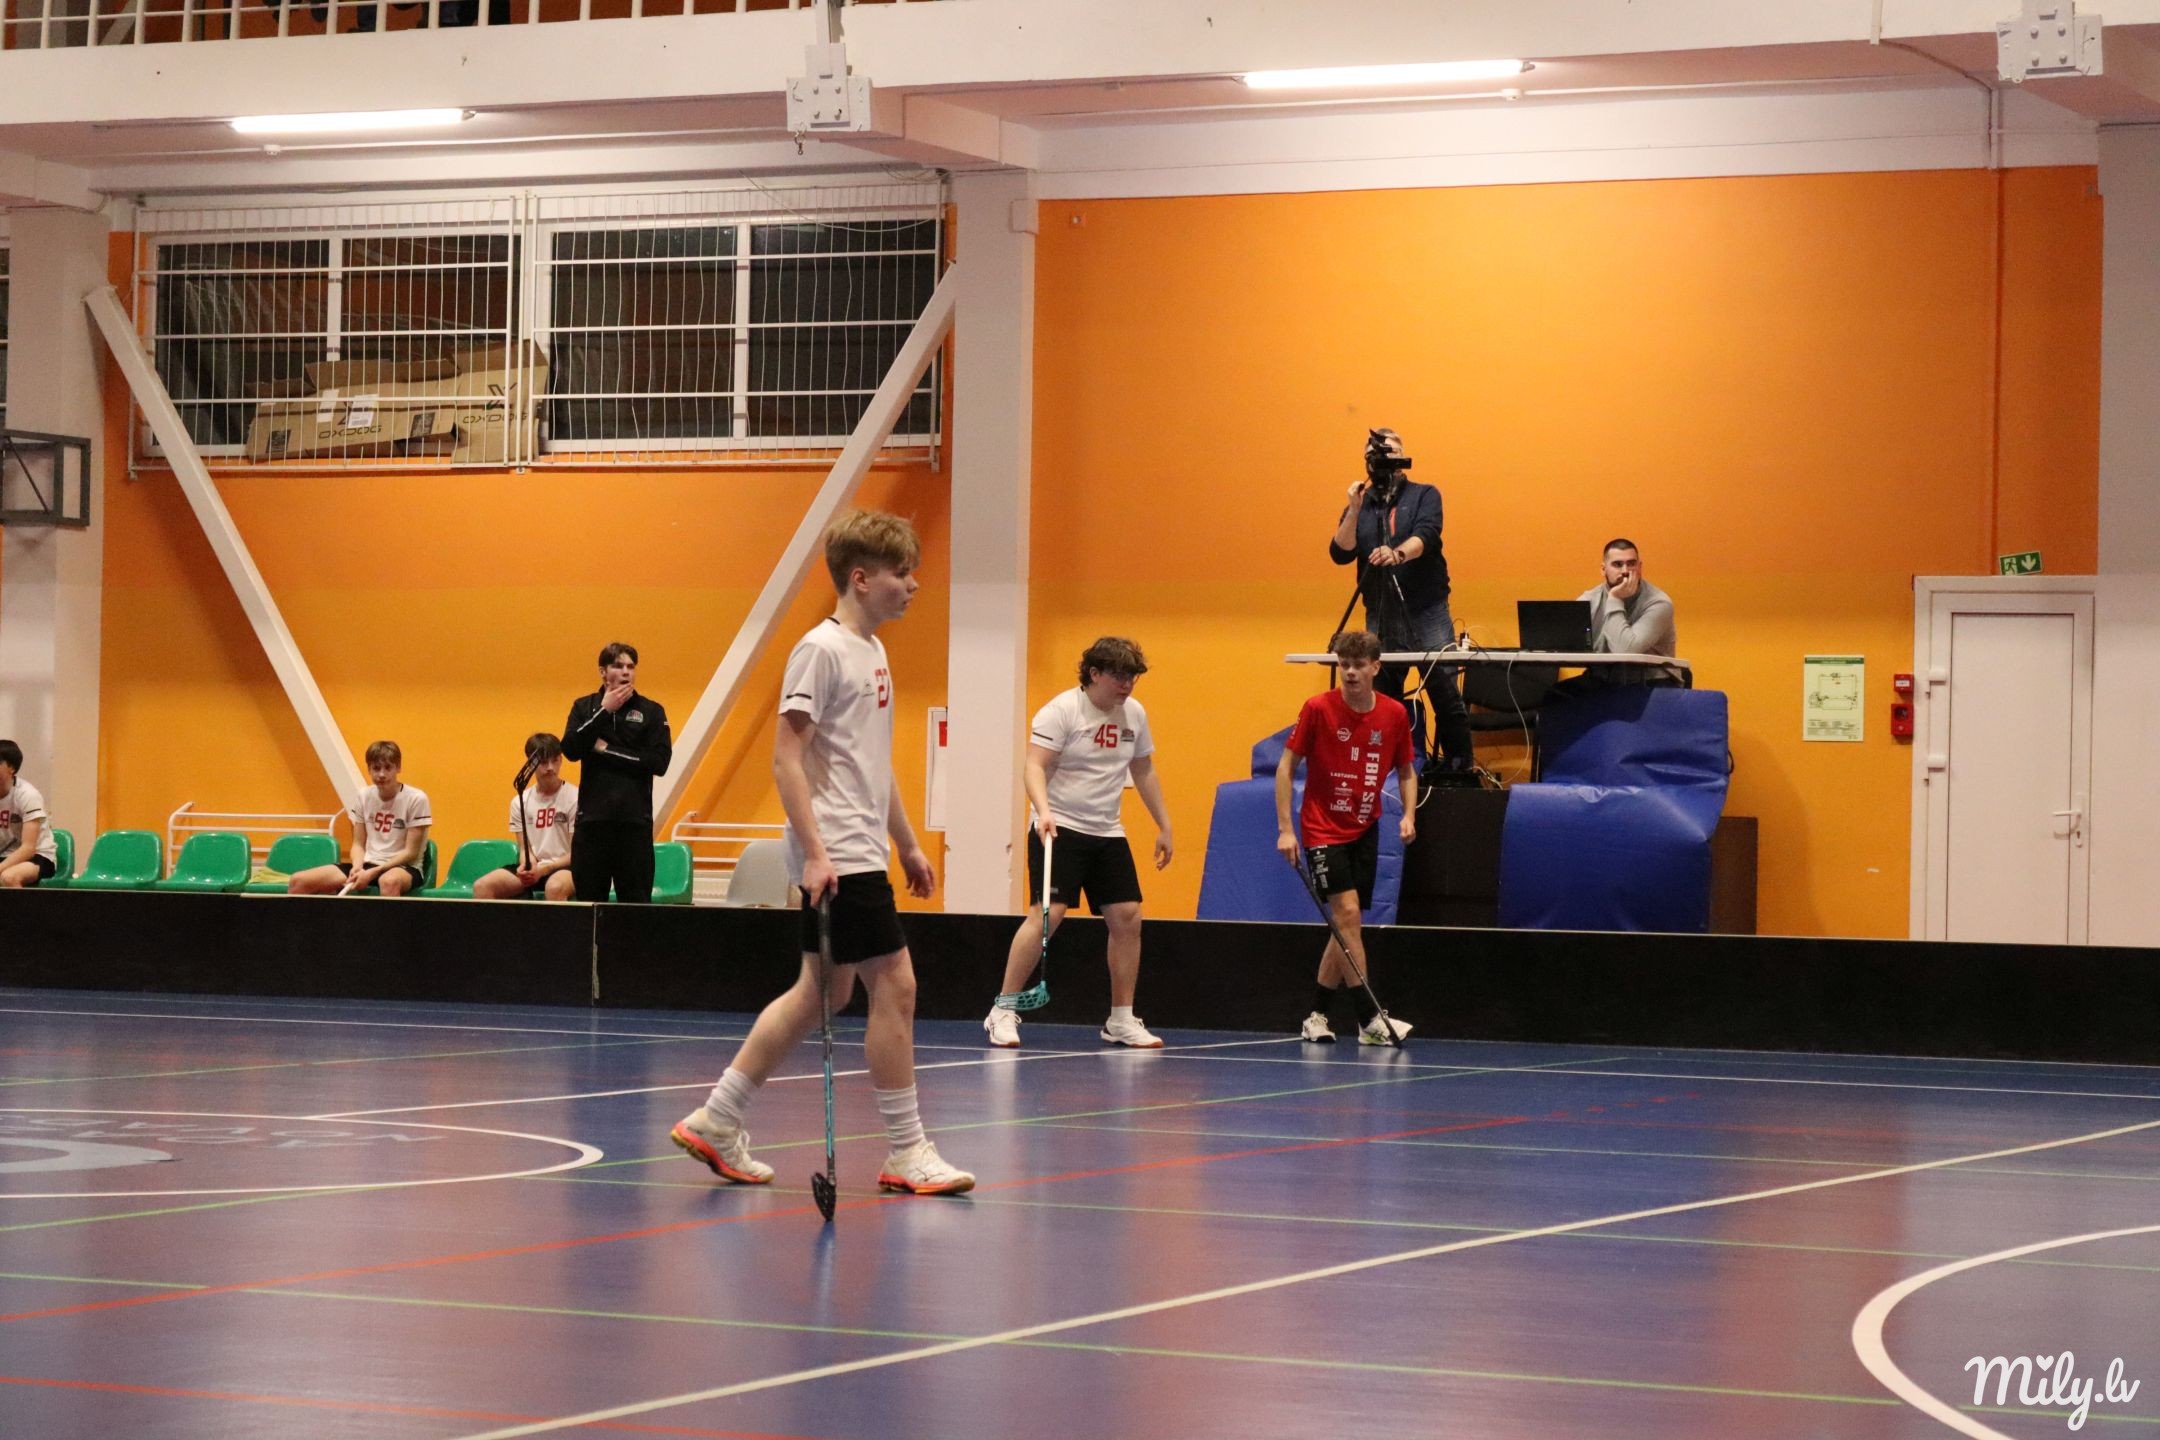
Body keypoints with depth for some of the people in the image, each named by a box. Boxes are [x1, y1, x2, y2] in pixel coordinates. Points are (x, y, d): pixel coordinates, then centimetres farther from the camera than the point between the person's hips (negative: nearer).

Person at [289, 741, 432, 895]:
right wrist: (357, 867, -11)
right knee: (298, 882, -12)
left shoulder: (416, 799, -8)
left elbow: (411, 852, -9)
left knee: (389, 881, -46)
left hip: (404, 868, -5)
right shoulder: (363, 797, 7)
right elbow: (358, 844, 12)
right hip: (367, 864, 5)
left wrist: (373, 873, -18)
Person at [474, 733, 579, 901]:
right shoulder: (520, 802, 9)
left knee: (555, 886, -41)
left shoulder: (574, 798, -5)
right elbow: (525, 848, 9)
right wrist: (528, 867, -16)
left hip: (565, 868, -5)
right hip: (532, 868, 5)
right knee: (481, 886, -18)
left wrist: (544, 869, -20)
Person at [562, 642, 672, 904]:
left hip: (635, 820, -2)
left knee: (636, 899, -1)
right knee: (589, 898, 4)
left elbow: (660, 762, -7)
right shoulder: (585, 707, 9)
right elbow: (570, 749, -6)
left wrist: (607, 750, -7)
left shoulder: (651, 711, 4)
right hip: (592, 817, 2)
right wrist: (605, 711, -8)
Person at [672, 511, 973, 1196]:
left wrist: (907, 842, 24)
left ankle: (716, 1122, 17)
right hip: (837, 858, -10)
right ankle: (906, 1153, 0)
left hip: (863, 854, 10)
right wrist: (814, 850, -22)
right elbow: (786, 755, -16)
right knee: (894, 984, -8)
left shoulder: (872, 651, 16)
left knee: (822, 990, 12)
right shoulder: (822, 650, -12)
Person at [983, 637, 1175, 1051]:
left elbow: (1143, 772, 20)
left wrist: (1164, 826, 19)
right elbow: (1035, 766, -19)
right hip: (1059, 829, -6)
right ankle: (1003, 1012, -10)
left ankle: (1121, 1020, 10)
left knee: (1127, 917, -1)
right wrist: (1043, 811, -35)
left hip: (1107, 832, 6)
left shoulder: (1134, 714, 9)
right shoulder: (1061, 711, -11)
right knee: (1047, 913, -18)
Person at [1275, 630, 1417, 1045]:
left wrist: (1409, 814, -5)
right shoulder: (1318, 708, -12)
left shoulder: (1395, 714, -2)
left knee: (1347, 926, 6)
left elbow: (1406, 770, 12)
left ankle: (1317, 1017, 17)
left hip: (1364, 831, 4)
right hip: (1322, 830, -4)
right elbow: (1286, 765, -6)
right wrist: (1285, 829, -12)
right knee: (1347, 913, -17)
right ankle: (1370, 1019, -19)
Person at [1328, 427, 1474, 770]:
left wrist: (1399, 553, -34)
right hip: (1379, 617, 3)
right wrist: (1354, 511, -11)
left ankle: (1462, 766, 1)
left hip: (1427, 613, -3)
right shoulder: (1358, 507, 13)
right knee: (1382, 700, 3)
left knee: (1445, 692, -7)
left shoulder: (1424, 496, 4)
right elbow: (1340, 553, 2)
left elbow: (1426, 536, -14)